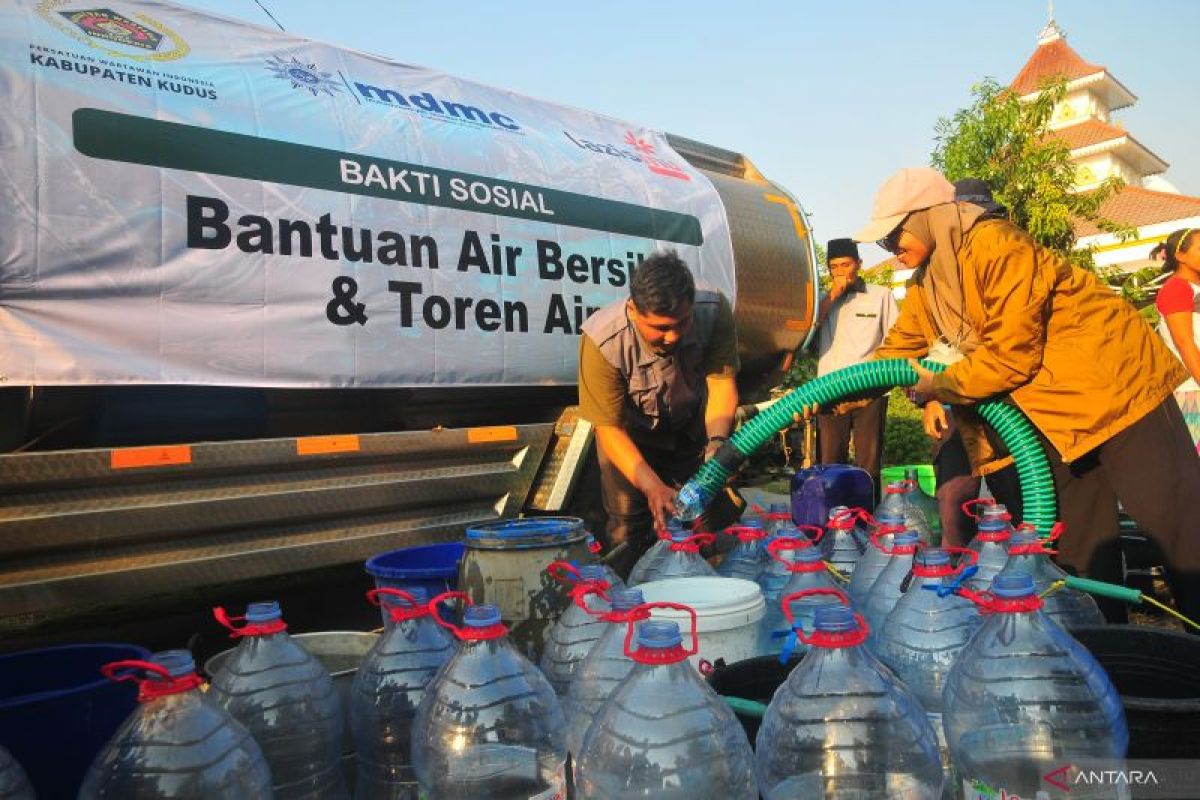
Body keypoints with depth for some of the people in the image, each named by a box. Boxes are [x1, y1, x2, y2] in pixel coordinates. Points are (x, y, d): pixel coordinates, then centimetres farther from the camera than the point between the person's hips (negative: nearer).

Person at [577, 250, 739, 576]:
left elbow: (722, 383, -22)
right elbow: (610, 428, -30)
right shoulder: (602, 341, -37)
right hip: (632, 434, -2)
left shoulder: (714, 311, -28)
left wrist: (717, 442, -41)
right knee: (629, 524, -5)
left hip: (692, 426, 3)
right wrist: (653, 487, -40)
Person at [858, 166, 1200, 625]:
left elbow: (1012, 355, -25)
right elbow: (894, 354, 8)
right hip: (1050, 411, 9)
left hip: (1113, 381, -9)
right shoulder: (925, 285, 6)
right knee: (1077, 542, 12)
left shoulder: (995, 245, -23)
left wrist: (941, 386, -14)